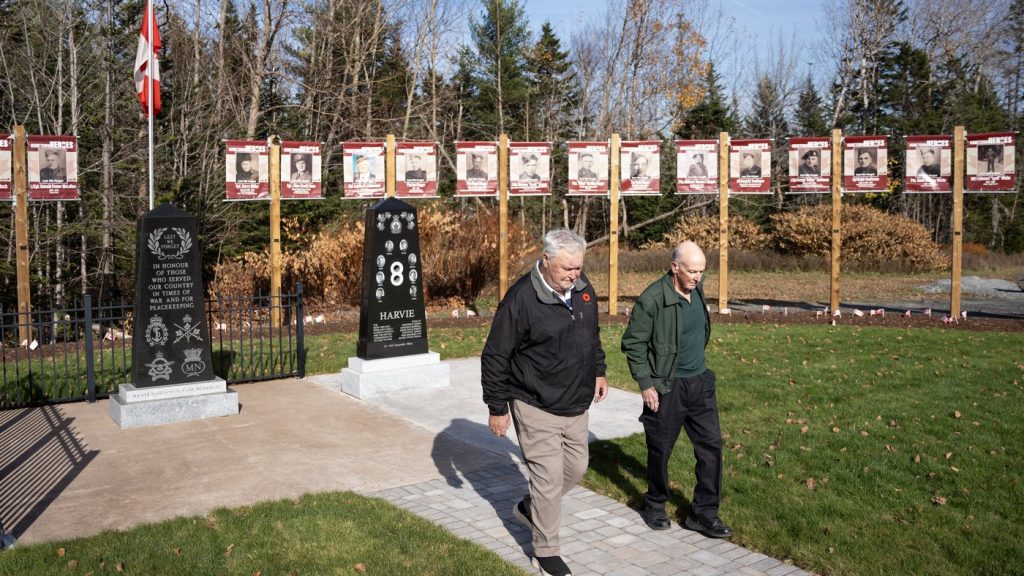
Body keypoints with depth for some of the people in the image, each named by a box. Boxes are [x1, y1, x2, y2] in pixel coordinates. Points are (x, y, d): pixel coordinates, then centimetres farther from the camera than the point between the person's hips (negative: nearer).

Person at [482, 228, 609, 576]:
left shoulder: (582, 288, 0)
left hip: (576, 405, 7)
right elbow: (495, 357, -16)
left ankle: (530, 508, 42)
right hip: (536, 408, -7)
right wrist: (497, 408, -12)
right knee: (549, 478, -1)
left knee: (576, 466, 18)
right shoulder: (522, 298, -21)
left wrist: (598, 371, 17)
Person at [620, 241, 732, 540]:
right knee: (660, 449, 9)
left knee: (711, 444, 5)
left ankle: (704, 512, 16)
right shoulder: (652, 299, -19)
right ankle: (655, 506, 30)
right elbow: (632, 343, -13)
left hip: (700, 381, 6)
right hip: (666, 387, -6)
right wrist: (646, 384, -13)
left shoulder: (697, 290, 2)